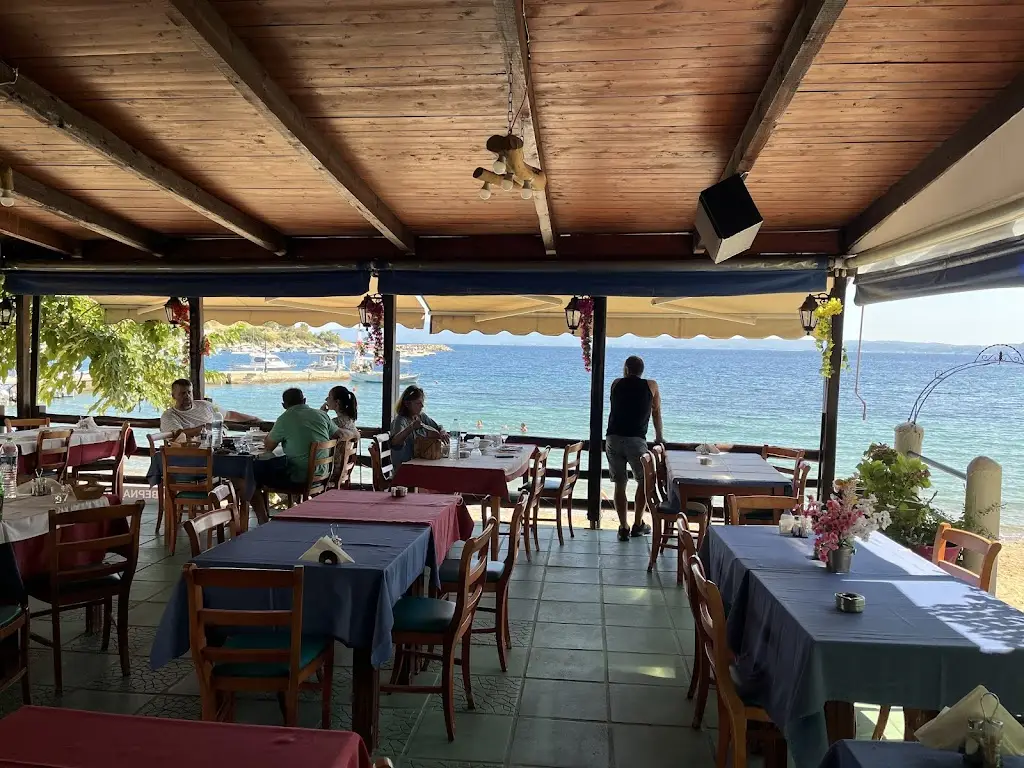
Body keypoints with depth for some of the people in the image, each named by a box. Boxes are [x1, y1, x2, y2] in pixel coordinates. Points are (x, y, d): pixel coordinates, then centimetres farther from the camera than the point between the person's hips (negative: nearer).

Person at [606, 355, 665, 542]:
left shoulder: (616, 384, 13)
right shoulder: (651, 386, 9)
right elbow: (656, 413, 19)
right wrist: (659, 437, 30)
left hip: (613, 439, 2)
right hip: (636, 440, -2)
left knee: (619, 484, 10)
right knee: (644, 481, 17)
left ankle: (623, 527, 8)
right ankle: (638, 524, 20)